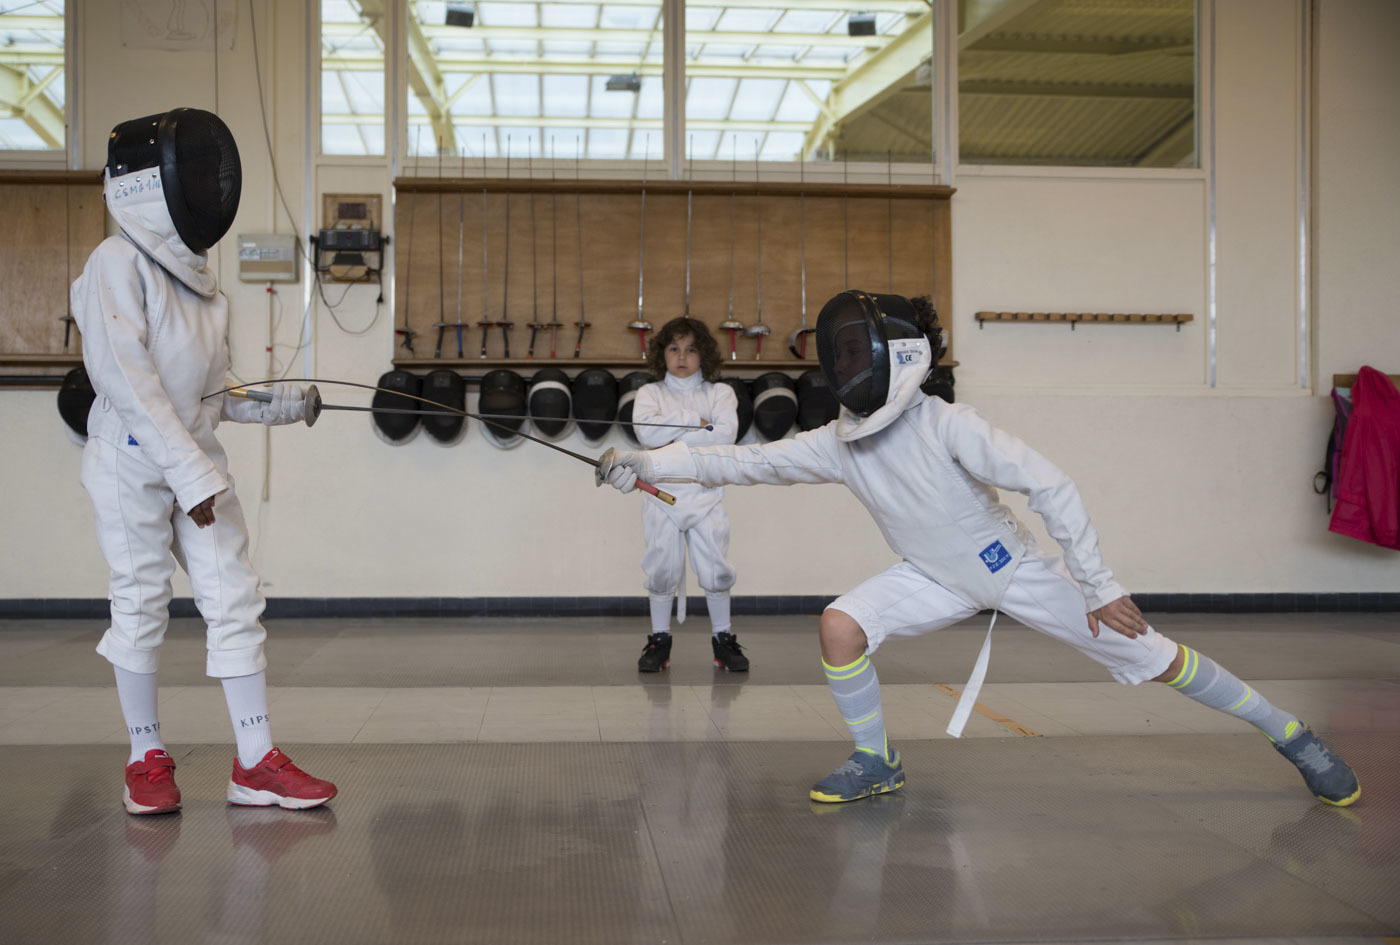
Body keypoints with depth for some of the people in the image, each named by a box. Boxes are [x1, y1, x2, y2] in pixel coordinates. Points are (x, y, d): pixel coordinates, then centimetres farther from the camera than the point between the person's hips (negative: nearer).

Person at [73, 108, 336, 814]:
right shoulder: (118, 263, -12)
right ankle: (147, 758, 21)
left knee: (236, 603, 1)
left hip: (196, 462, 6)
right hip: (131, 463, -6)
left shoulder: (194, 272, 10)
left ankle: (256, 763, 6)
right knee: (141, 608, 4)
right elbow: (127, 378, -22)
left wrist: (275, 403, 2)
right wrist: (190, 472, -26)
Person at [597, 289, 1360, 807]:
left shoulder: (947, 426, -31)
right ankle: (875, 761, 3)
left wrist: (1100, 587, -29)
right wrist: (647, 463, -18)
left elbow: (1053, 487, -31)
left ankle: (1290, 734, 18)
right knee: (839, 625, -17)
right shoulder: (839, 443, -13)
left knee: (1154, 659, -3)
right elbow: (744, 462, -11)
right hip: (939, 578, 5)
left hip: (1017, 569, -4)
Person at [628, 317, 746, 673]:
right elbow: (646, 431, -15)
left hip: (705, 493, 0)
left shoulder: (719, 393, 4)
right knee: (662, 570, 1)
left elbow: (725, 434, -14)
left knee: (715, 570, 0)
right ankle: (659, 640, 16)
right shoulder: (650, 393, 5)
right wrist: (694, 421, -14)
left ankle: (722, 640, 16)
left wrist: (672, 439, -14)